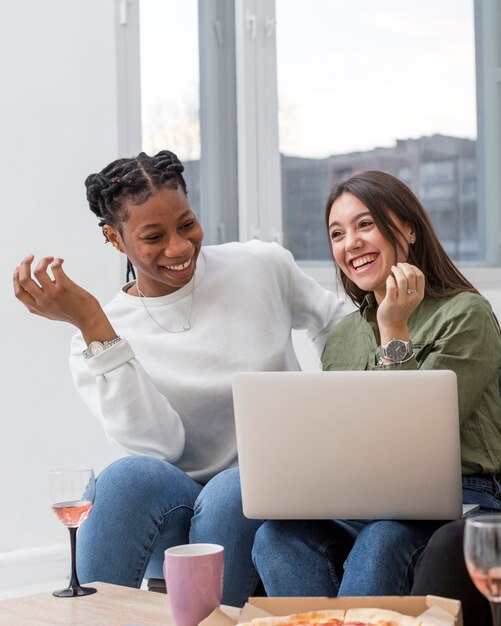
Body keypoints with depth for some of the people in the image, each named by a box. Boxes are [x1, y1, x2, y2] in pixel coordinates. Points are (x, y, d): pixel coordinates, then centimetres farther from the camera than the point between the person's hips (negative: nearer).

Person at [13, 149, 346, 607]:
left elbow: (333, 321, 19)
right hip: (175, 514, -1)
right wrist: (92, 326, -22)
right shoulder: (100, 342, -4)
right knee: (131, 476, -34)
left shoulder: (263, 266, 0)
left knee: (229, 492, -34)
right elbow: (159, 447, -19)